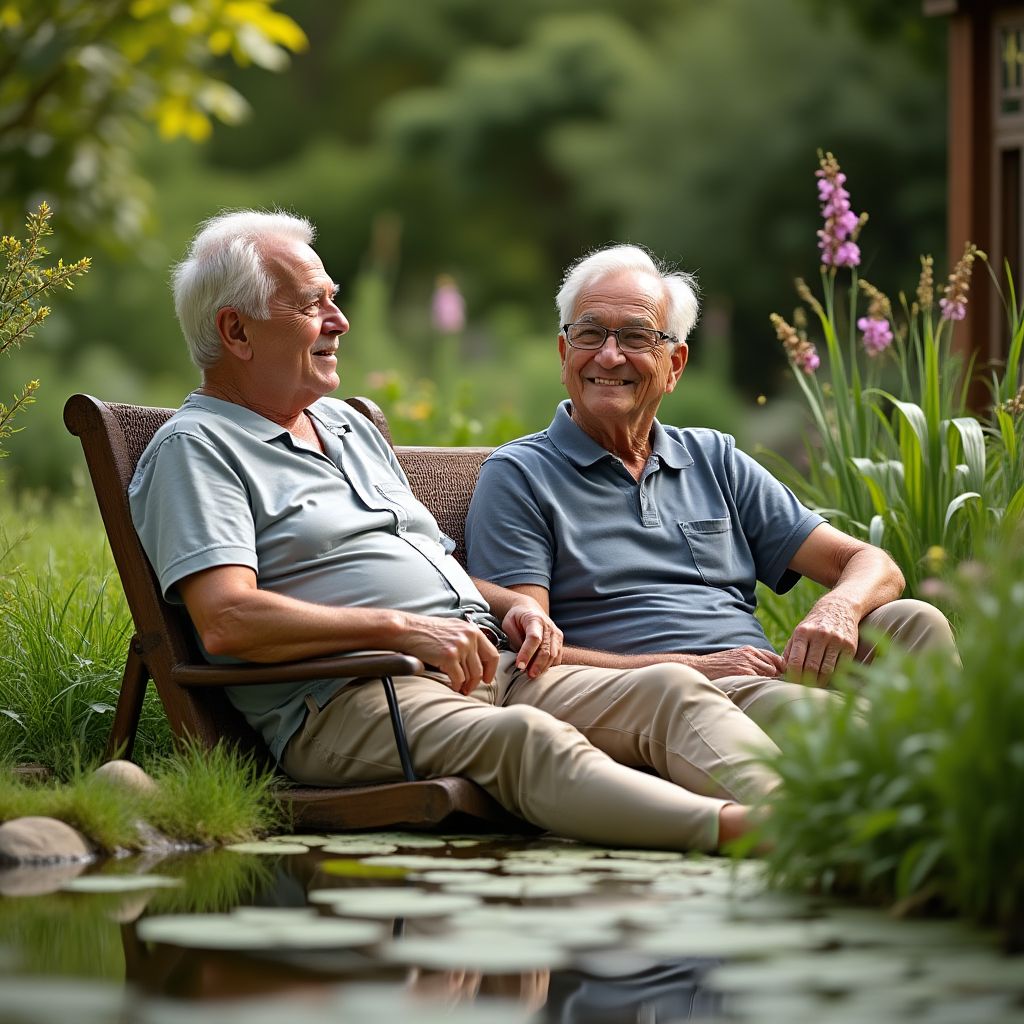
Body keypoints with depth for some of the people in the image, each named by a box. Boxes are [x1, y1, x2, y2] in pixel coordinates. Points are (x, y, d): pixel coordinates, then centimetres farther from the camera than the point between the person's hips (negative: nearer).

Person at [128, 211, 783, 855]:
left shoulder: (349, 428, 29)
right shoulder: (195, 449, 1)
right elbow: (227, 621, -14)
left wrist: (510, 605, 10)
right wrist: (401, 628, -18)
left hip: (490, 664, 8)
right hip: (347, 698, -8)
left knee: (672, 690, -16)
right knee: (523, 738, -37)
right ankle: (730, 829, -56)